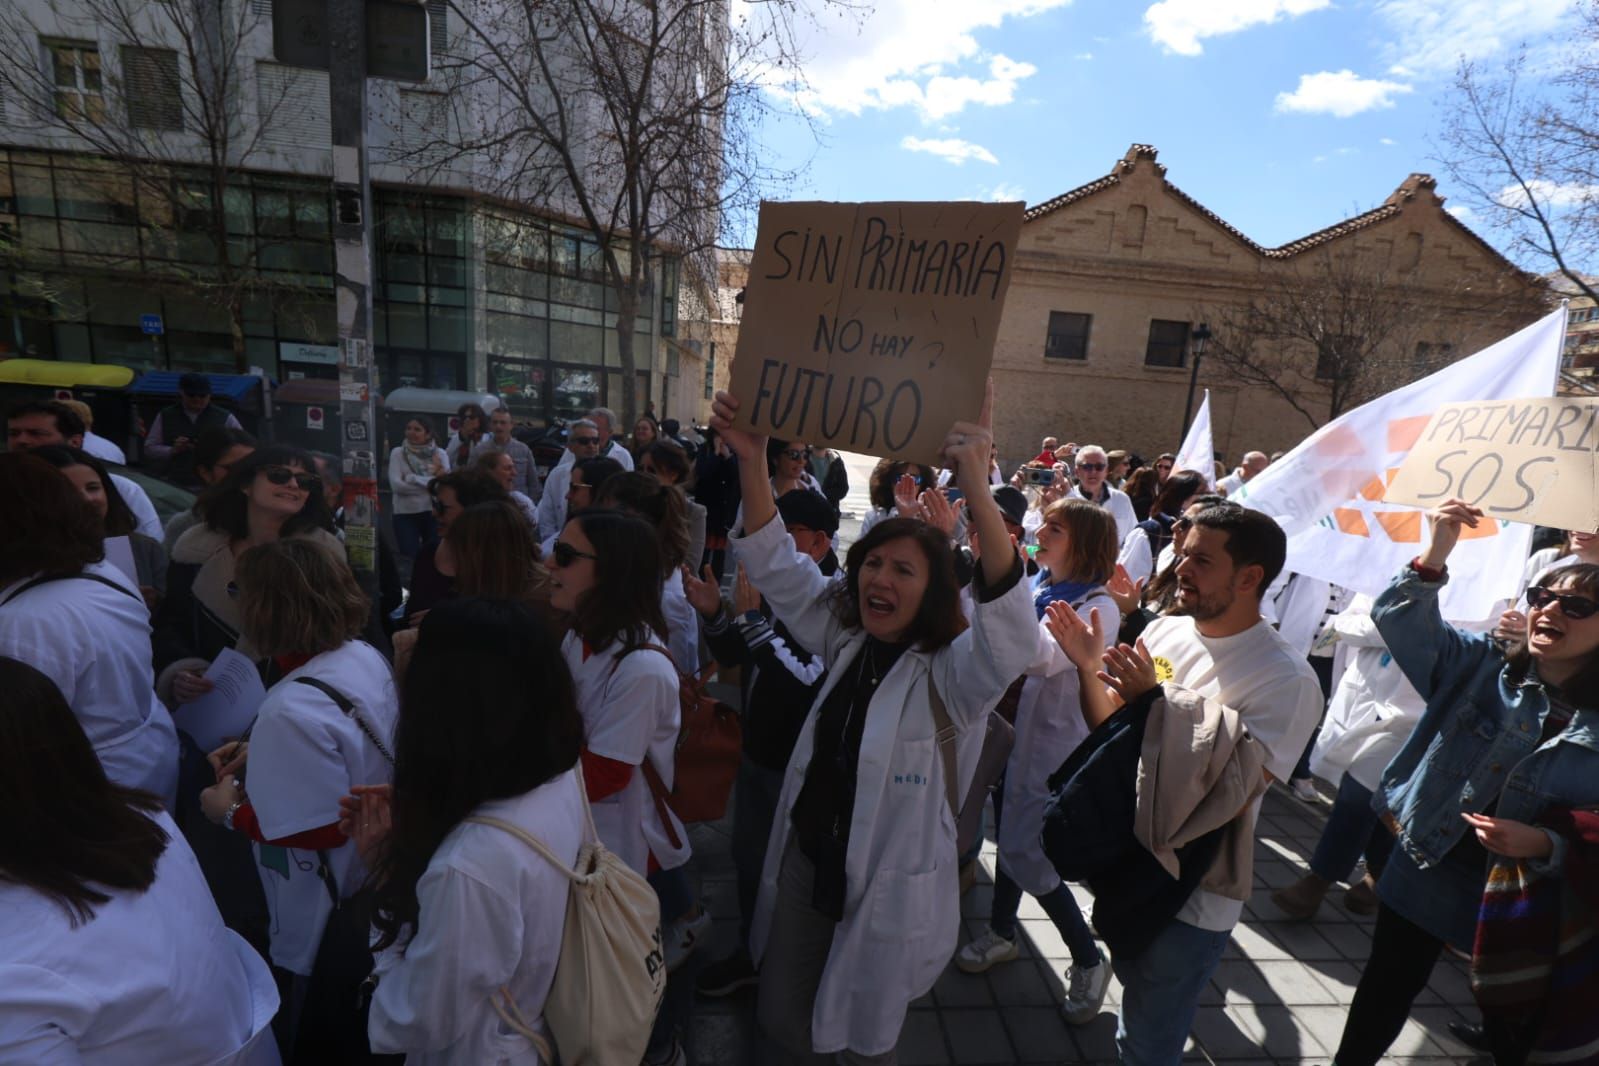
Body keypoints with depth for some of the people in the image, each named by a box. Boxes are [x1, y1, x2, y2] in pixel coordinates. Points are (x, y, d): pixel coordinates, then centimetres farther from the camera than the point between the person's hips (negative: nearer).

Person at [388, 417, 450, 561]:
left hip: (433, 512, 1)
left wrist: (412, 478, -13)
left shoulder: (440, 453, 2)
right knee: (410, 558, 1)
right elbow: (396, 485, -12)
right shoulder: (397, 452, 0)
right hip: (405, 514, -1)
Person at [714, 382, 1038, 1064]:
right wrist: (752, 461, -20)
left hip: (890, 889, -5)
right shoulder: (844, 641, -2)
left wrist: (979, 493, -54)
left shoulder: (951, 673, -19)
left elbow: (1014, 633, -40)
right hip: (805, 863, 5)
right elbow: (775, 565, -6)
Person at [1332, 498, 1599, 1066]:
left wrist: (1545, 846, -28)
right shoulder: (1479, 665, -6)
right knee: (1386, 991, 19)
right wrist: (1437, 553, -31)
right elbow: (1399, 618, -19)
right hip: (1425, 874, 1)